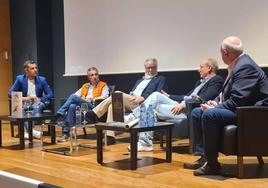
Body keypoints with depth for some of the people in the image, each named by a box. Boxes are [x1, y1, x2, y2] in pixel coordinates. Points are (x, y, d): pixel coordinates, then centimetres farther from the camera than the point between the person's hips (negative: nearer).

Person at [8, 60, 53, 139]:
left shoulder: (42, 80, 4)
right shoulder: (20, 79, 1)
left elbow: (50, 94, 2)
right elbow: (10, 93, -1)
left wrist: (39, 99, -16)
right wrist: (24, 98, -15)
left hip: (37, 103, 0)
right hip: (24, 103, 0)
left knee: (38, 106, -37)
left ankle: (27, 130, -39)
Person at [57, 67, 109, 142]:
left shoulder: (103, 85, 17)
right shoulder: (85, 86, 32)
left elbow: (104, 97, 0)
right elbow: (76, 94, 21)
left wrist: (91, 100, -11)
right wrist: (80, 100, -2)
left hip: (92, 107, -4)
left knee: (73, 97, -27)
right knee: (72, 106, -34)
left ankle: (60, 114, -28)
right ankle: (66, 132, -40)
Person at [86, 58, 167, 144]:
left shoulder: (161, 79, 13)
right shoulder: (139, 80, 34)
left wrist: (143, 98, -21)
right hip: (130, 101, 7)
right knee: (113, 105, -23)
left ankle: (95, 114, -22)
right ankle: (110, 136, -25)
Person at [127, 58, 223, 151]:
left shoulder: (217, 80, -2)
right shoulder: (201, 81, 28)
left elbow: (205, 98, -17)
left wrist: (184, 104, -21)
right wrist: (169, 97, 26)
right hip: (183, 106, 9)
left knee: (155, 109, -17)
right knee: (156, 95, -9)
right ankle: (131, 118, -13)